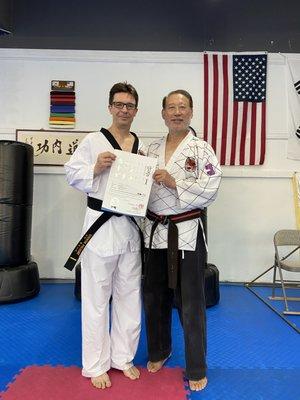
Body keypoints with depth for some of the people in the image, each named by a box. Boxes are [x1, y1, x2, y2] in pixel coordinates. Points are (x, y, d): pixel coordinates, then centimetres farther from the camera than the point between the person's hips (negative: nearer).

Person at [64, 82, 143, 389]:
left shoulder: (141, 145, 10)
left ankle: (123, 358, 34)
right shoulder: (93, 141, -2)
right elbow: (73, 175, -3)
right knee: (97, 297, 6)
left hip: (131, 225, 5)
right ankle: (96, 365, 26)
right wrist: (96, 168, -19)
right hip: (101, 224, -4)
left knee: (129, 295, 14)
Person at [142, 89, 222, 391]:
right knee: (155, 296, 16)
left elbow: (210, 189, -13)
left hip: (186, 233, -4)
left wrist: (173, 183, -19)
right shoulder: (152, 149, 10)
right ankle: (159, 351, 42)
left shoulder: (201, 149, -4)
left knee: (190, 302, 5)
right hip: (155, 231, 5)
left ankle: (196, 369, 26)